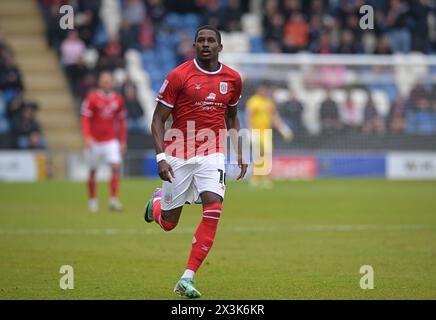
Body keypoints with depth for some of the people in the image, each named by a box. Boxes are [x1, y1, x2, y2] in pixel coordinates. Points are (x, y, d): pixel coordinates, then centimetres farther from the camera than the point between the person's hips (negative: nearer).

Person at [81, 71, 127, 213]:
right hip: (95, 141, -2)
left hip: (111, 141, 2)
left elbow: (121, 121, 13)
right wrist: (87, 137, -20)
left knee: (116, 167, -14)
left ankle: (113, 200, -11)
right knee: (93, 171, 6)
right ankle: (92, 200, 21)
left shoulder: (118, 100, 4)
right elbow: (85, 118, -9)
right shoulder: (92, 98, -7)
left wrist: (122, 141, 11)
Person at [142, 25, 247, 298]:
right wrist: (161, 157, -15)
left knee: (213, 210, -19)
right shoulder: (178, 76, -8)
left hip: (212, 154, 2)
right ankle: (158, 201, 46)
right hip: (178, 154, -2)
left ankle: (187, 279, -14)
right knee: (169, 223, 6)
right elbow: (158, 119, -5)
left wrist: (239, 152, 13)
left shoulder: (232, 79, 5)